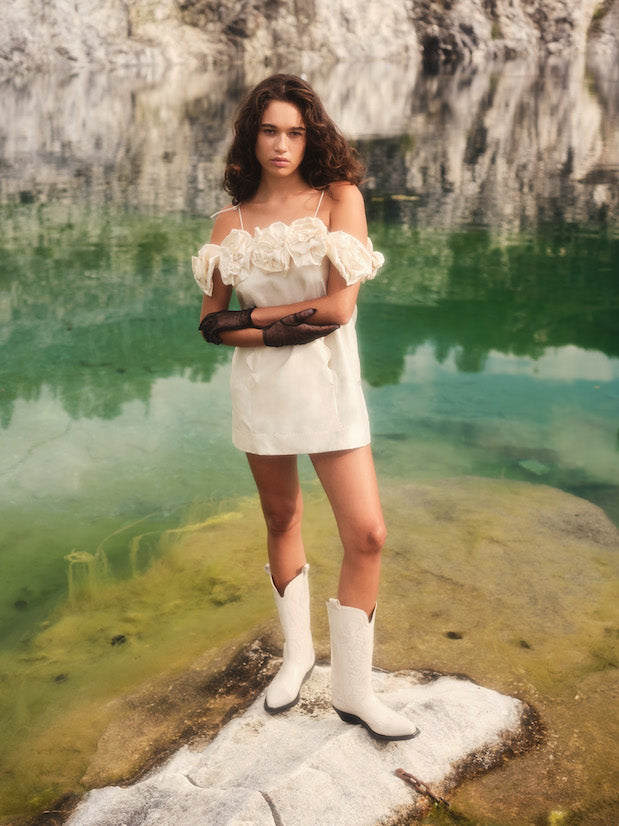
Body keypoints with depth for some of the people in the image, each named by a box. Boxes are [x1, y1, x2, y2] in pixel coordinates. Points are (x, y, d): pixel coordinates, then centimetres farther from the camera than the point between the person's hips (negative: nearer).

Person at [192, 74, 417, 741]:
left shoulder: (340, 198, -4)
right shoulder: (230, 222, 4)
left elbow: (340, 306, -13)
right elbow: (211, 322, 4)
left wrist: (246, 316, -9)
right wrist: (279, 331, -13)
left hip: (327, 385, -2)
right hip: (260, 385, 2)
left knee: (366, 535, -7)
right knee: (281, 521, 14)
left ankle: (352, 687, 10)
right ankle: (297, 652, 35)